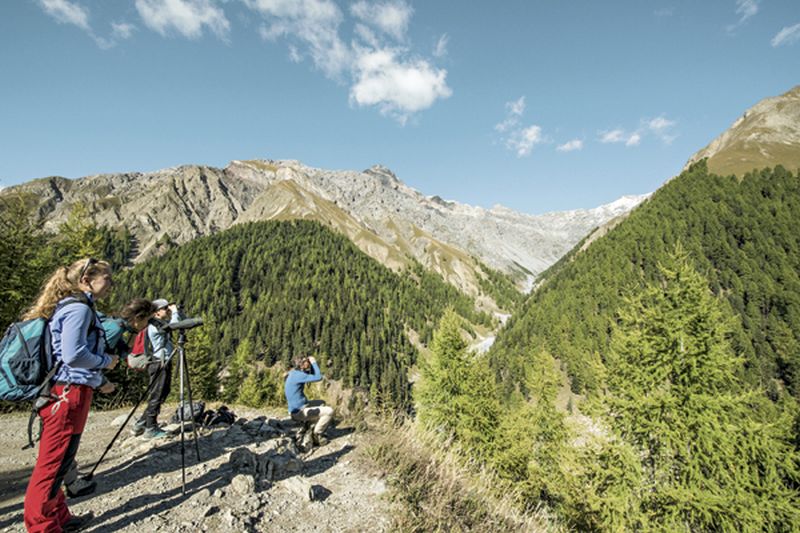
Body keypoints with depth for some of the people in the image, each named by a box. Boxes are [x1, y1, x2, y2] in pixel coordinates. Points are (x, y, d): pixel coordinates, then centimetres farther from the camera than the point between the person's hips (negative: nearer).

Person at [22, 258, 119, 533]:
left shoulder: (69, 306, 16)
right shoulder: (79, 308, -15)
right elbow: (74, 355, -23)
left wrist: (98, 382, 18)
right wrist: (106, 361, -6)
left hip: (64, 392, 10)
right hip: (69, 393, -10)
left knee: (55, 463, 17)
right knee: (53, 464, -1)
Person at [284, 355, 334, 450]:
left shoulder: (294, 373, 9)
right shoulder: (298, 375, -21)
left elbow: (313, 374, 20)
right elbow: (319, 377, -22)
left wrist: (312, 364, 5)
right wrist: (314, 362, -12)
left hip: (299, 408, 10)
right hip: (299, 412, -10)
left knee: (321, 403, 25)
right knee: (329, 411, -11)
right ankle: (315, 435, 7)